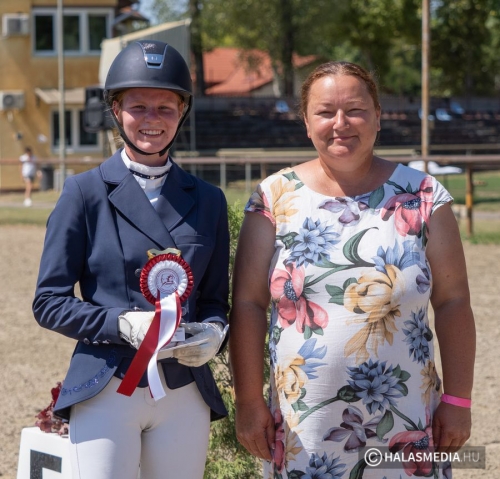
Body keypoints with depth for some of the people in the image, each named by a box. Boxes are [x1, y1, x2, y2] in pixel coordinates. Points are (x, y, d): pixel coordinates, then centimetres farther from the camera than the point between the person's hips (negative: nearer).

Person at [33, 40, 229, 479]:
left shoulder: (208, 201, 10)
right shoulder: (85, 192, 0)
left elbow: (216, 299, 15)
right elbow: (49, 302, -2)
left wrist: (212, 334, -8)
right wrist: (122, 324, -17)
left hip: (186, 394, 3)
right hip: (105, 391, -3)